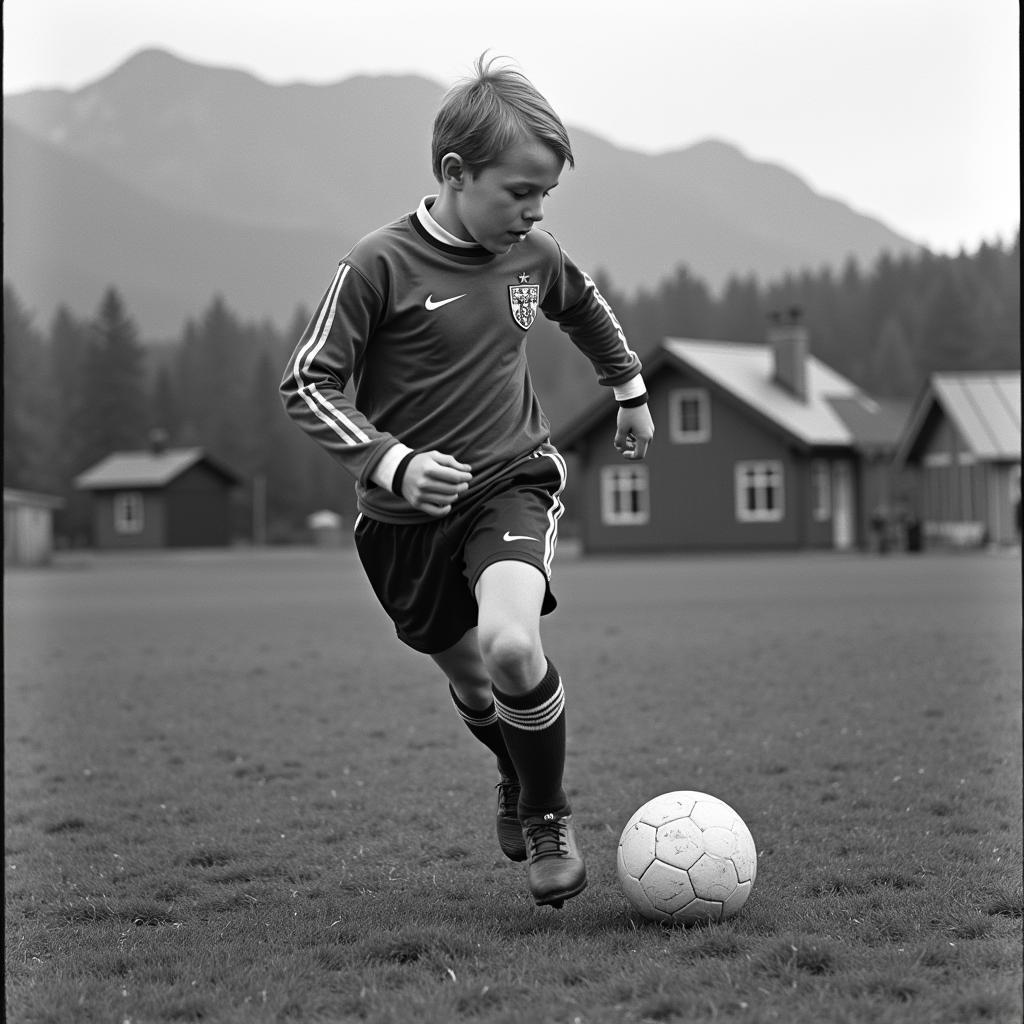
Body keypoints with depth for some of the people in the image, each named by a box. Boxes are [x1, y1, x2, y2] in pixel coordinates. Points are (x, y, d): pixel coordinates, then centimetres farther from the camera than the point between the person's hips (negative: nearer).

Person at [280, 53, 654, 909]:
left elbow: (585, 307, 22)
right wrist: (391, 461, -25)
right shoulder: (382, 265, -17)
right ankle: (518, 781, 49)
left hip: (512, 482, 1)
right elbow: (308, 385, -14)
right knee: (468, 677, 15)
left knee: (511, 644, -26)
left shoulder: (534, 255, -3)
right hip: (407, 515, -1)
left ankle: (547, 812, -2)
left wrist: (630, 388, 32)